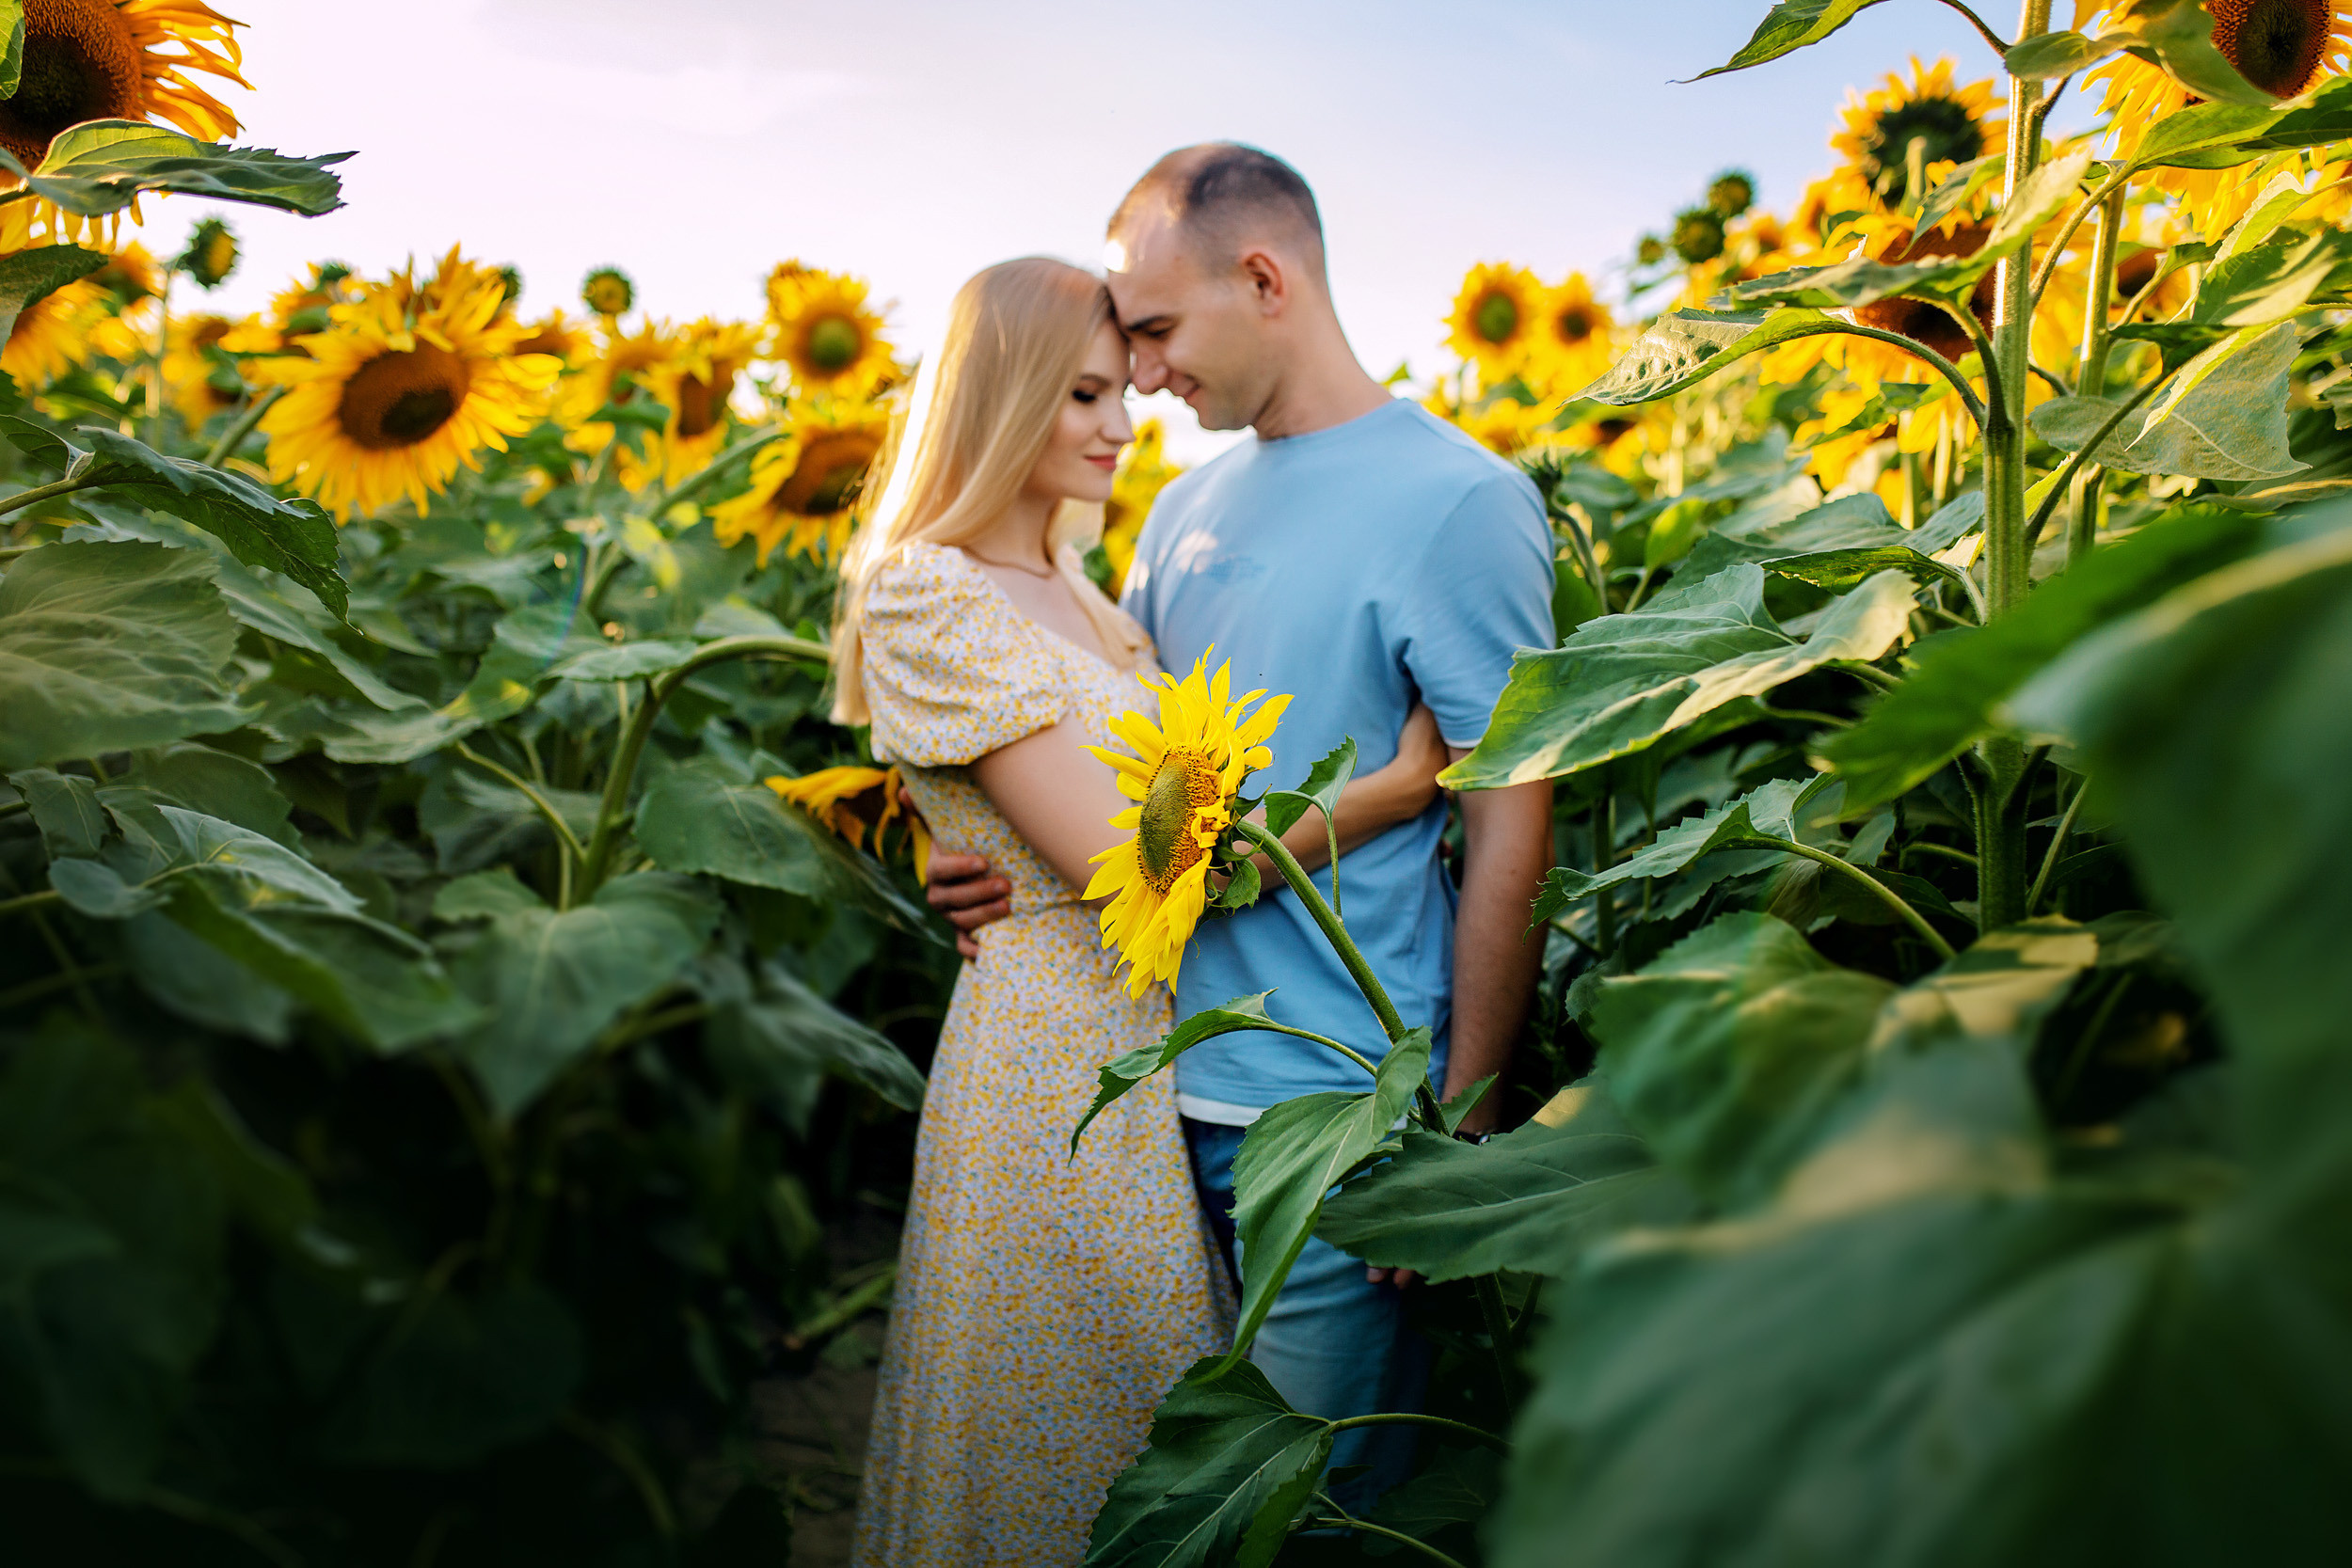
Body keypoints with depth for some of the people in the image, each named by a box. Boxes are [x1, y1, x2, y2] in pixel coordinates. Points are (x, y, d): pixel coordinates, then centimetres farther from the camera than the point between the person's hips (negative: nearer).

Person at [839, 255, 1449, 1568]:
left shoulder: (1074, 588, 13)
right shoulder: (933, 599, -15)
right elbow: (1125, 865, -21)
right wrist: (1395, 788, -18)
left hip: (1164, 1028, 8)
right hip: (1059, 1049, -8)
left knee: (1166, 1409, 17)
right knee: (1077, 1422, 7)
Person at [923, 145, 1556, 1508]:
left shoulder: (1460, 500, -11)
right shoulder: (1191, 505, 10)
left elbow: (1512, 836, -12)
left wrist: (1461, 1124, -13)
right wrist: (989, 857, -2)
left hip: (1332, 1115, -7)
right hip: (1169, 1084, 7)